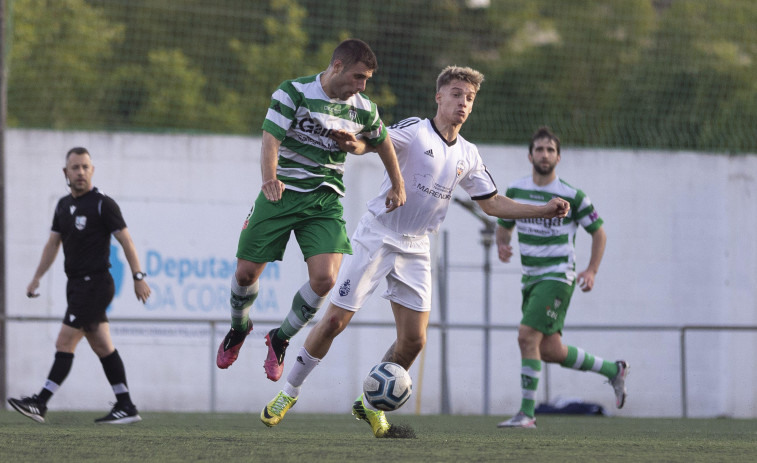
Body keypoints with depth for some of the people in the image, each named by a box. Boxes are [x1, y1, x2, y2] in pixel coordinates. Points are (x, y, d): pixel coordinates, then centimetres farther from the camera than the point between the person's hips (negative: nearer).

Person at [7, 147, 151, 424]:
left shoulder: (103, 204, -9)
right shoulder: (63, 205, 13)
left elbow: (126, 240, -8)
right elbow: (53, 244, 19)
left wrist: (138, 277, -12)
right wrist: (36, 279, 14)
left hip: (95, 284, -8)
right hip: (77, 284, 8)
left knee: (65, 343, -11)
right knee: (103, 347, 8)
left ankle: (40, 404, -12)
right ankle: (126, 407, 11)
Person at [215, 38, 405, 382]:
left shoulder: (363, 109, 4)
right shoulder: (293, 93, -9)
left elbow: (382, 142, 25)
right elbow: (271, 138, -19)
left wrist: (397, 185, 31)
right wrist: (269, 179, -37)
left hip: (325, 200, 2)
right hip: (282, 194, -2)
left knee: (324, 278, -17)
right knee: (246, 273, 0)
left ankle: (281, 339, 8)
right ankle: (239, 328, 34)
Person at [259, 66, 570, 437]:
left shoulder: (468, 155, 8)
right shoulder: (415, 131, -10)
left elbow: (492, 203, 17)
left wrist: (544, 210, 8)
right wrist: (355, 144, -52)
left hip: (416, 249, 5)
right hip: (377, 236, -5)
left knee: (413, 340, -3)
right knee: (335, 320, -6)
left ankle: (371, 405, 17)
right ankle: (289, 392, 10)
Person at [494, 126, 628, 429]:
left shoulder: (572, 196, -8)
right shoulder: (515, 191, 5)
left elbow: (598, 232, 1)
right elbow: (504, 225, 19)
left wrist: (592, 271, -11)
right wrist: (502, 245, -4)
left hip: (557, 277, -6)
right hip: (531, 279, 6)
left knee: (527, 337, -19)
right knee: (550, 351, 8)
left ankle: (526, 412, -15)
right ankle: (612, 370, 29)